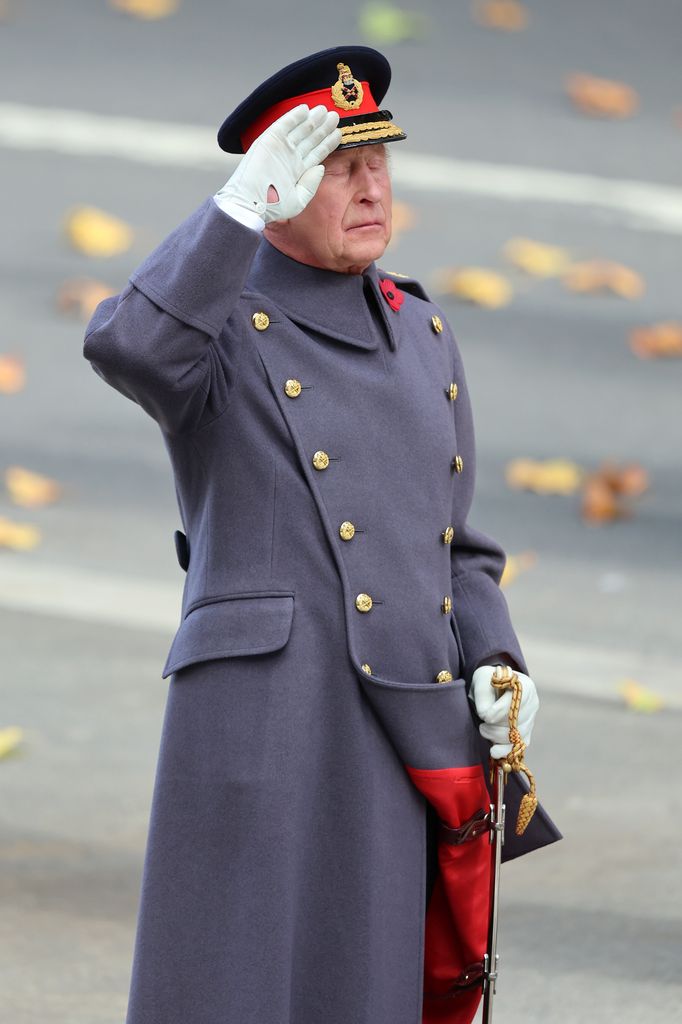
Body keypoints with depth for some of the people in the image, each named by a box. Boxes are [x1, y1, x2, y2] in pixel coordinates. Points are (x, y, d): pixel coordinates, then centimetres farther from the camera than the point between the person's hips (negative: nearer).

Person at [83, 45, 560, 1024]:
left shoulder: (418, 330, 18)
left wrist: (495, 668, 6)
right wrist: (243, 204, -31)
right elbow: (125, 347, -27)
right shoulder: (218, 328, -1)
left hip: (407, 748, 6)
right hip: (262, 726, -6)